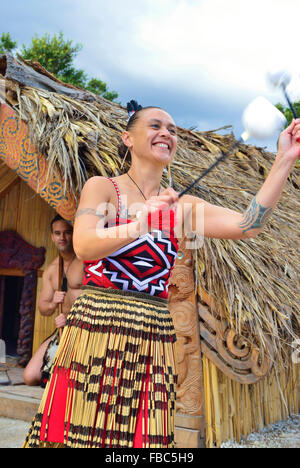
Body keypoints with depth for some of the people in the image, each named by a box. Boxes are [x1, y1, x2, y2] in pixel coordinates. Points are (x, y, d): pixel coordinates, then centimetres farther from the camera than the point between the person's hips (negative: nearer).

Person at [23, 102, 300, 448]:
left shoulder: (182, 206, 9)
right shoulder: (102, 188, 2)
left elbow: (248, 225, -5)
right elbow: (84, 247, -16)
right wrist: (143, 224, -29)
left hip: (153, 339, 3)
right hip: (97, 329, -3)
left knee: (143, 437, 6)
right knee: (82, 435, 2)